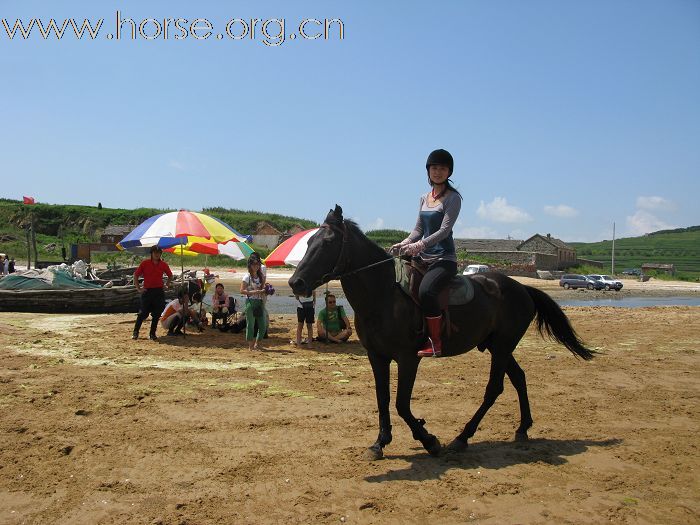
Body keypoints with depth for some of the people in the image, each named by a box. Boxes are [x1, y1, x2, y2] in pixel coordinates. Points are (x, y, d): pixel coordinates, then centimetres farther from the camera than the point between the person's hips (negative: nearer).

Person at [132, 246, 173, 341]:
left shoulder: (163, 264, 5)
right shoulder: (145, 263, -2)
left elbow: (170, 276, 20)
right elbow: (135, 275, 3)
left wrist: (167, 284, 6)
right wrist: (139, 288, -2)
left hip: (159, 292, 2)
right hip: (147, 291, -2)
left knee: (156, 315, 4)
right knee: (143, 313, -1)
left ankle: (152, 334, 14)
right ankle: (135, 332, 15)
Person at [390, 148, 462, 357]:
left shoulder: (453, 198, -5)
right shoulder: (424, 199, 16)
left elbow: (444, 230, -15)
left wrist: (420, 245, -25)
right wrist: (404, 244, -3)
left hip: (444, 258, -8)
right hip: (423, 258, 8)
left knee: (425, 291, -33)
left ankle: (435, 344, -21)